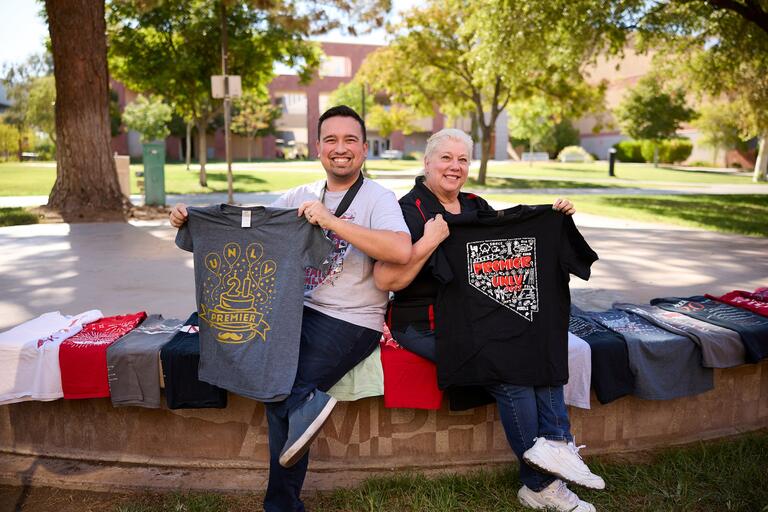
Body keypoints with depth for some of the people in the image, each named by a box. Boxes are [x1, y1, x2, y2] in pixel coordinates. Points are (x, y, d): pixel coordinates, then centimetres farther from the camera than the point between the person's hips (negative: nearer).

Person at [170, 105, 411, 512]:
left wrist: (331, 222, -28)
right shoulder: (300, 196, 12)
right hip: (300, 311, 6)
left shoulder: (378, 198, -6)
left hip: (352, 322, -6)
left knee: (278, 395, -15)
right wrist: (191, 219, -9)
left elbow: (402, 251, -26)